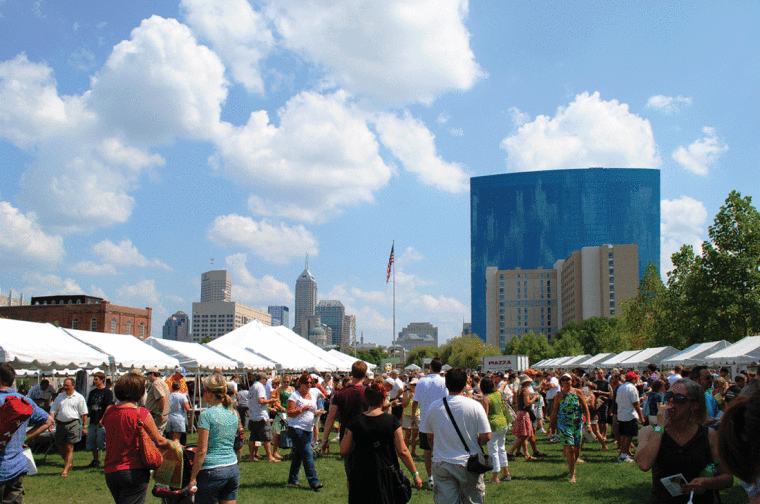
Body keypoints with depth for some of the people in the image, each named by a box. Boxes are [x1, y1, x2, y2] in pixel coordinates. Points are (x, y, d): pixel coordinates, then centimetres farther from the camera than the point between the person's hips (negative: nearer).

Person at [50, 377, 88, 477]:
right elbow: (53, 411, 12)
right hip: (60, 423, 4)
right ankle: (68, 463, 32)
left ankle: (66, 469, 0)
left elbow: (84, 414, 2)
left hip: (73, 423, -4)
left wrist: (85, 427, -2)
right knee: (60, 447, 9)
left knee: (69, 447, -6)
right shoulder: (59, 397, 14)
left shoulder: (79, 397, 3)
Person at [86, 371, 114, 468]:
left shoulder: (107, 392, -6)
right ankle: (95, 461, 22)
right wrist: (88, 417, 9)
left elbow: (108, 408, -12)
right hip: (93, 421, 7)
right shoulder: (92, 392, 15)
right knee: (92, 442, 11)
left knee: (103, 442, -8)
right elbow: (89, 406, 20)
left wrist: (103, 420, -18)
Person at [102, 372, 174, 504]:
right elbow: (159, 441, -7)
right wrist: (173, 445, 13)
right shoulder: (141, 414, -13)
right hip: (135, 472, -6)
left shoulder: (109, 412, 3)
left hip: (110, 472, 6)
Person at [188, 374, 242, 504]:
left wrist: (193, 477, -7)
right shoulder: (234, 413, 7)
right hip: (233, 469, 6)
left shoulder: (206, 415, -11)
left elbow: (202, 451, -12)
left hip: (212, 472, -6)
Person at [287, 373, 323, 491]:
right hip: (296, 428, -7)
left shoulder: (312, 395, 15)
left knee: (299, 454, 14)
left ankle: (292, 479, 26)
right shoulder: (295, 396, -7)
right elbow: (290, 413, -12)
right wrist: (302, 409, -23)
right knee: (307, 454, -13)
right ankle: (314, 482, -15)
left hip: (308, 429, 7)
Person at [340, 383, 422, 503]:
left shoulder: (355, 422, -5)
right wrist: (415, 475, 1)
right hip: (387, 475, -1)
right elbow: (402, 452, -7)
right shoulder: (392, 421, -8)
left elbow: (343, 451, -2)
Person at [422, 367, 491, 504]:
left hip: (441, 465, 2)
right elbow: (486, 436, -8)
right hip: (467, 463, -2)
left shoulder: (434, 407, -1)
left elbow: (430, 438, 9)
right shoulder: (474, 406, -9)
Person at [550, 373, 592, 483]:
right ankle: (572, 474, -7)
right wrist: (553, 425, 10)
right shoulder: (559, 396, 4)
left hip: (578, 423, 2)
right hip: (564, 423, -2)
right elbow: (555, 411, 10)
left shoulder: (578, 392, 4)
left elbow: (585, 408, 4)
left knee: (577, 449, 7)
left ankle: (572, 465, 36)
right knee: (569, 448, -12)